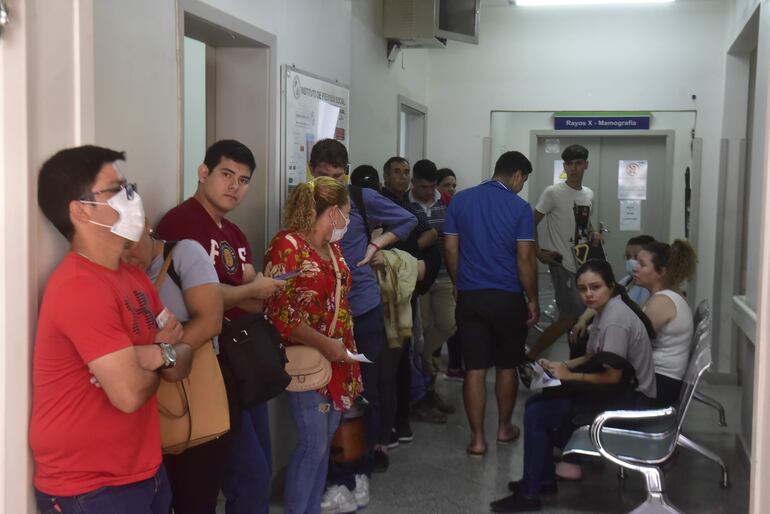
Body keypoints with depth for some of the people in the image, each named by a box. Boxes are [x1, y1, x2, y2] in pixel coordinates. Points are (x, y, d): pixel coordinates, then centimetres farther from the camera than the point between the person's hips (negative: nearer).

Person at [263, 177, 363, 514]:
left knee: (324, 442, 13)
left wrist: (347, 350, 16)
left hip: (337, 362, 8)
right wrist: (324, 344, -23)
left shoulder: (332, 247, 12)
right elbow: (279, 313, -19)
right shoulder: (287, 246, -13)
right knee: (313, 445, -5)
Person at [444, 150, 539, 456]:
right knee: (507, 366, 15)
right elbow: (525, 259, -9)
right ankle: (504, 428, 28)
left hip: (470, 297, 2)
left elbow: (451, 250, 4)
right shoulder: (519, 207, -8)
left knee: (475, 368, 4)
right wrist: (533, 300, 0)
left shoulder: (460, 200, 3)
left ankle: (477, 438, 5)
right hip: (508, 298, -2)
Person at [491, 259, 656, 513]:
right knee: (538, 402, 10)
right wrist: (563, 366, 3)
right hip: (619, 390, 10)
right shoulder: (607, 309, 7)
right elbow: (595, 357, 17)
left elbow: (613, 376, -25)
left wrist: (571, 376, -14)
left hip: (630, 398, -10)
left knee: (537, 413, -11)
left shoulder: (615, 320, -24)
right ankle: (542, 477, 19)